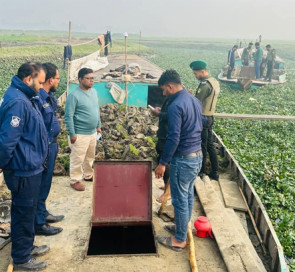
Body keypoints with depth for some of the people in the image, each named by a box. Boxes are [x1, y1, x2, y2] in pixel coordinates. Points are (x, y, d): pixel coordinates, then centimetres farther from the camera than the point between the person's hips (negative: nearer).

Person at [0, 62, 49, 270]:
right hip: (24, 170, -10)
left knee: (28, 211, 22)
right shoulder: (17, 102, -24)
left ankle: (27, 247, 39)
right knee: (24, 213, 5)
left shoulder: (25, 98, 9)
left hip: (30, 167, 10)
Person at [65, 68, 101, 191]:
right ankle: (75, 180, 17)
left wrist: (98, 126, 18)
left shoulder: (94, 91, 6)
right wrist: (72, 134, -18)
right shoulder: (74, 95, -18)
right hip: (80, 134, -7)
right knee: (77, 158, 3)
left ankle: (88, 175, 38)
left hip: (93, 132, 8)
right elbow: (68, 116, -18)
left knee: (90, 156, 21)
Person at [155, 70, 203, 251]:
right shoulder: (195, 101, 8)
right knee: (188, 196, 21)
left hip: (183, 159, -9)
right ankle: (182, 227, 38)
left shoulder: (175, 106, -21)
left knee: (180, 200, 4)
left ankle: (179, 240, 18)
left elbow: (173, 139, -24)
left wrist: (163, 163, -16)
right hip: (198, 156, 9)